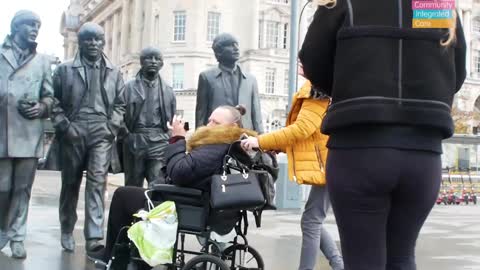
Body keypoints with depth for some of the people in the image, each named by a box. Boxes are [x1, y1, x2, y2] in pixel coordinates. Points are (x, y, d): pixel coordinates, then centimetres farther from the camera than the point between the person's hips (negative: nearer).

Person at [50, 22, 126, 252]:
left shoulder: (113, 73, 12)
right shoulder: (65, 70, 5)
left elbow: (120, 104, 13)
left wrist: (112, 126, 0)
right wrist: (64, 126, -7)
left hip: (102, 135, 0)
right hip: (72, 134, 0)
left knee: (97, 182, -12)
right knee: (70, 184, 9)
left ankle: (94, 236, -16)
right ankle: (67, 231, 24)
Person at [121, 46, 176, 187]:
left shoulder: (168, 90, 13)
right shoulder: (129, 87, 6)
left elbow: (173, 120, 12)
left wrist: (170, 143, 4)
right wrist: (127, 136, -6)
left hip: (159, 142, 1)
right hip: (134, 141, 0)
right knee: (132, 186, 8)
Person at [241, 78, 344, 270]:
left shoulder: (319, 90, -10)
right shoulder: (317, 90, 20)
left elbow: (302, 128, -19)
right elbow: (309, 133, 19)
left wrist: (261, 141, -15)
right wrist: (275, 146, 10)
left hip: (329, 166, -10)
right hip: (324, 166, 10)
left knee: (311, 221, -6)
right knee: (314, 221, 14)